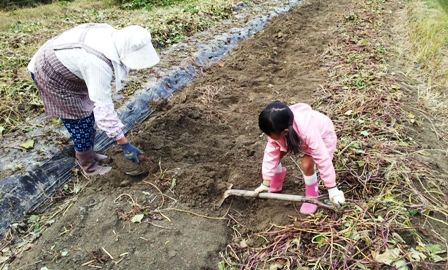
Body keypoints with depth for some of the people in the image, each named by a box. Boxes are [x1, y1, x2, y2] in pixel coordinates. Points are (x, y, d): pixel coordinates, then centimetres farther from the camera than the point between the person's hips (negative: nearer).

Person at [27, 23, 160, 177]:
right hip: (50, 74, -8)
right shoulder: (98, 63, -40)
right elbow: (103, 108, -38)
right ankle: (89, 168, 14)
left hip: (62, 63, 9)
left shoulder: (112, 35, -16)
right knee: (79, 120, -3)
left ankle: (88, 154, 32)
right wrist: (124, 144, -34)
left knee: (87, 113, 14)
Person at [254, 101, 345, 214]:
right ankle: (277, 180, 21)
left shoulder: (308, 131, -45)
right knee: (276, 153, -10)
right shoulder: (277, 129, -30)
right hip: (296, 136, 5)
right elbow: (271, 153, -21)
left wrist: (333, 189, -36)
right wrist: (266, 183, -19)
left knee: (306, 164, -26)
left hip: (323, 136, -5)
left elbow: (323, 159, -40)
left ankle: (312, 195, 1)